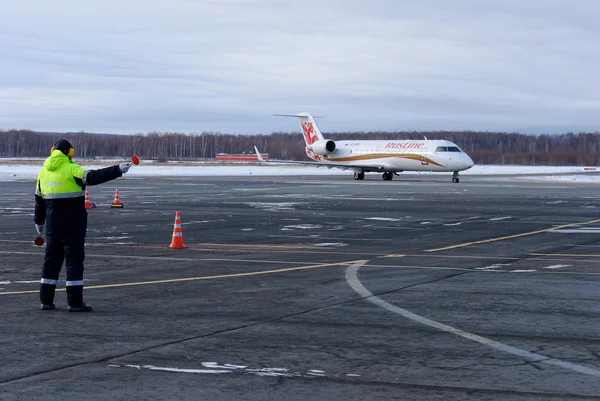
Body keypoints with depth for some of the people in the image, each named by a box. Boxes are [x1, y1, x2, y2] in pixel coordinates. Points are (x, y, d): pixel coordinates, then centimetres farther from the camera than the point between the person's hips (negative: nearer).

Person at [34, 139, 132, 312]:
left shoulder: (43, 171, 11)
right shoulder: (71, 169, -11)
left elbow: (39, 199, 18)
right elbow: (93, 177, -26)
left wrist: (39, 221, 28)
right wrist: (117, 170, -30)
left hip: (52, 223, 6)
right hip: (73, 224, -6)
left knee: (52, 259, 14)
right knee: (74, 259, -2)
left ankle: (46, 299, 14)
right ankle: (74, 302, -3)